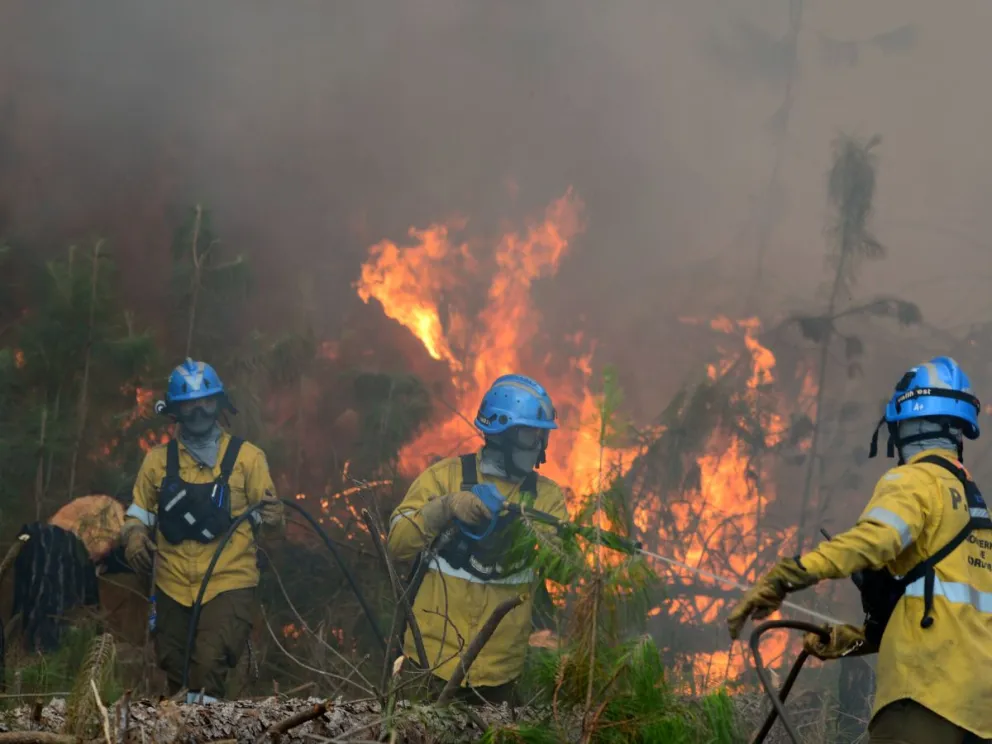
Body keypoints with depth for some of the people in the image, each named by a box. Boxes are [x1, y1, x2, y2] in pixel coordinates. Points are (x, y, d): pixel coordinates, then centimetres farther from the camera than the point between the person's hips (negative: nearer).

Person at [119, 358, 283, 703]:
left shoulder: (247, 456, 2)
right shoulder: (158, 460, 9)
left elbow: (269, 517, 4)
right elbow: (138, 514, 17)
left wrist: (270, 515, -20)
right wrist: (134, 537, -5)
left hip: (229, 584, -3)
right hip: (174, 588, 4)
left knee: (209, 666, -22)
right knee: (177, 677, 11)